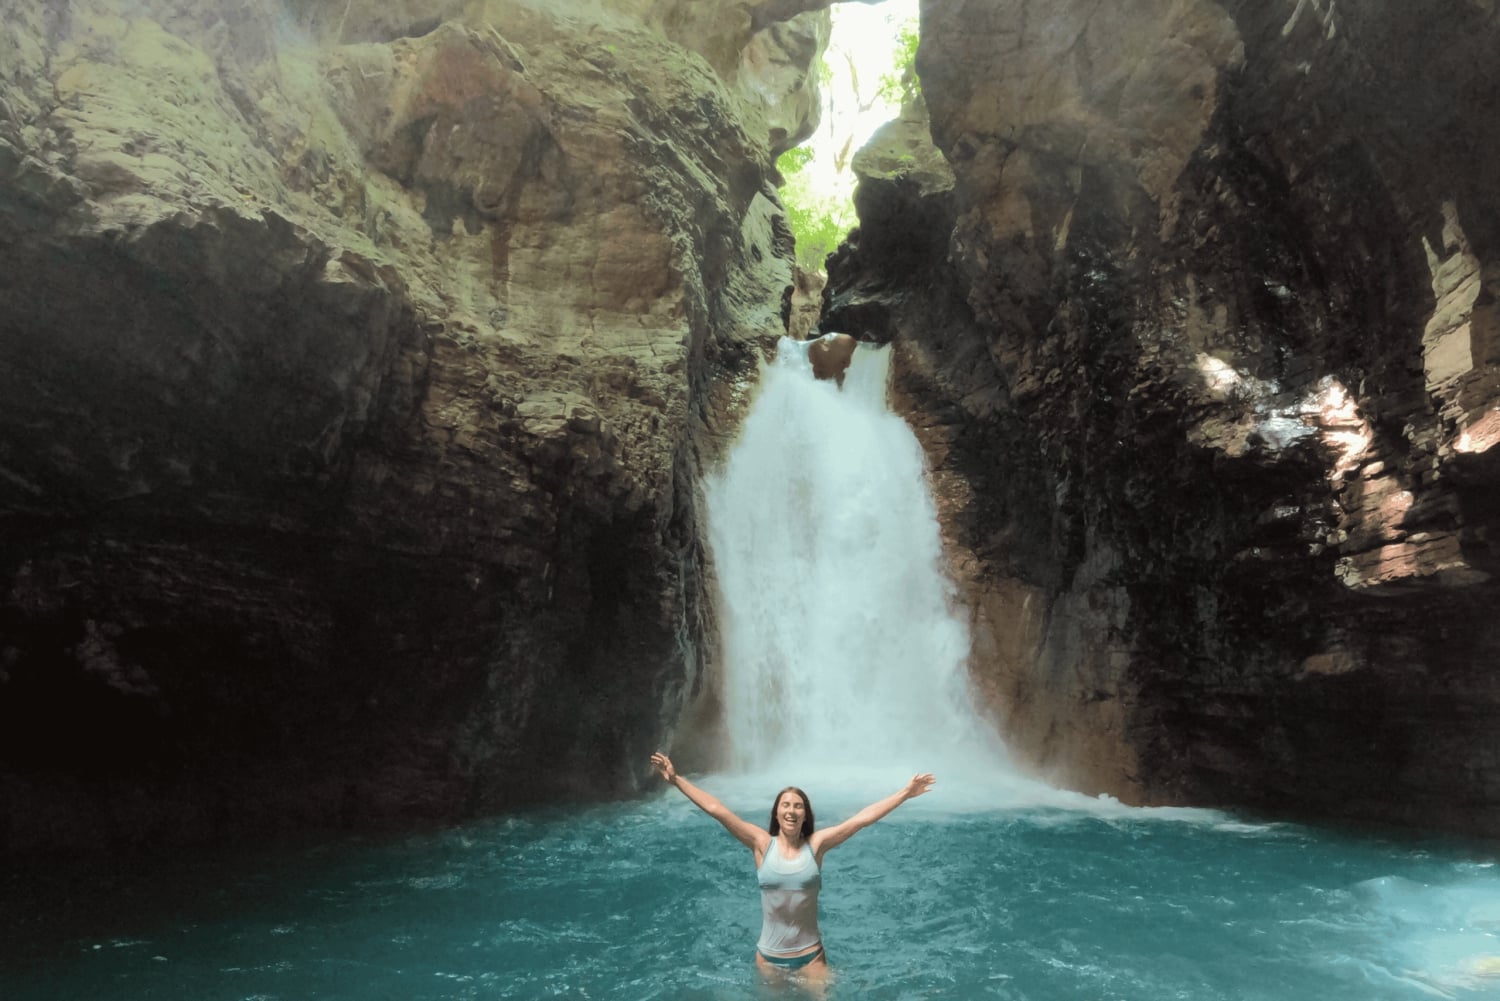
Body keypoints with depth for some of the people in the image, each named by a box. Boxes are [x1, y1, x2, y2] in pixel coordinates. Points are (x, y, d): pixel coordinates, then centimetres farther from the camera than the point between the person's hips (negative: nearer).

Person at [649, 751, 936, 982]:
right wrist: (677, 780, -21)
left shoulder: (816, 844, -9)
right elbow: (716, 810, -16)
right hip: (768, 957, 0)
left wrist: (905, 792, -17)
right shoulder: (762, 844, -10)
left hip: (811, 955, 0)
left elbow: (863, 818, -14)